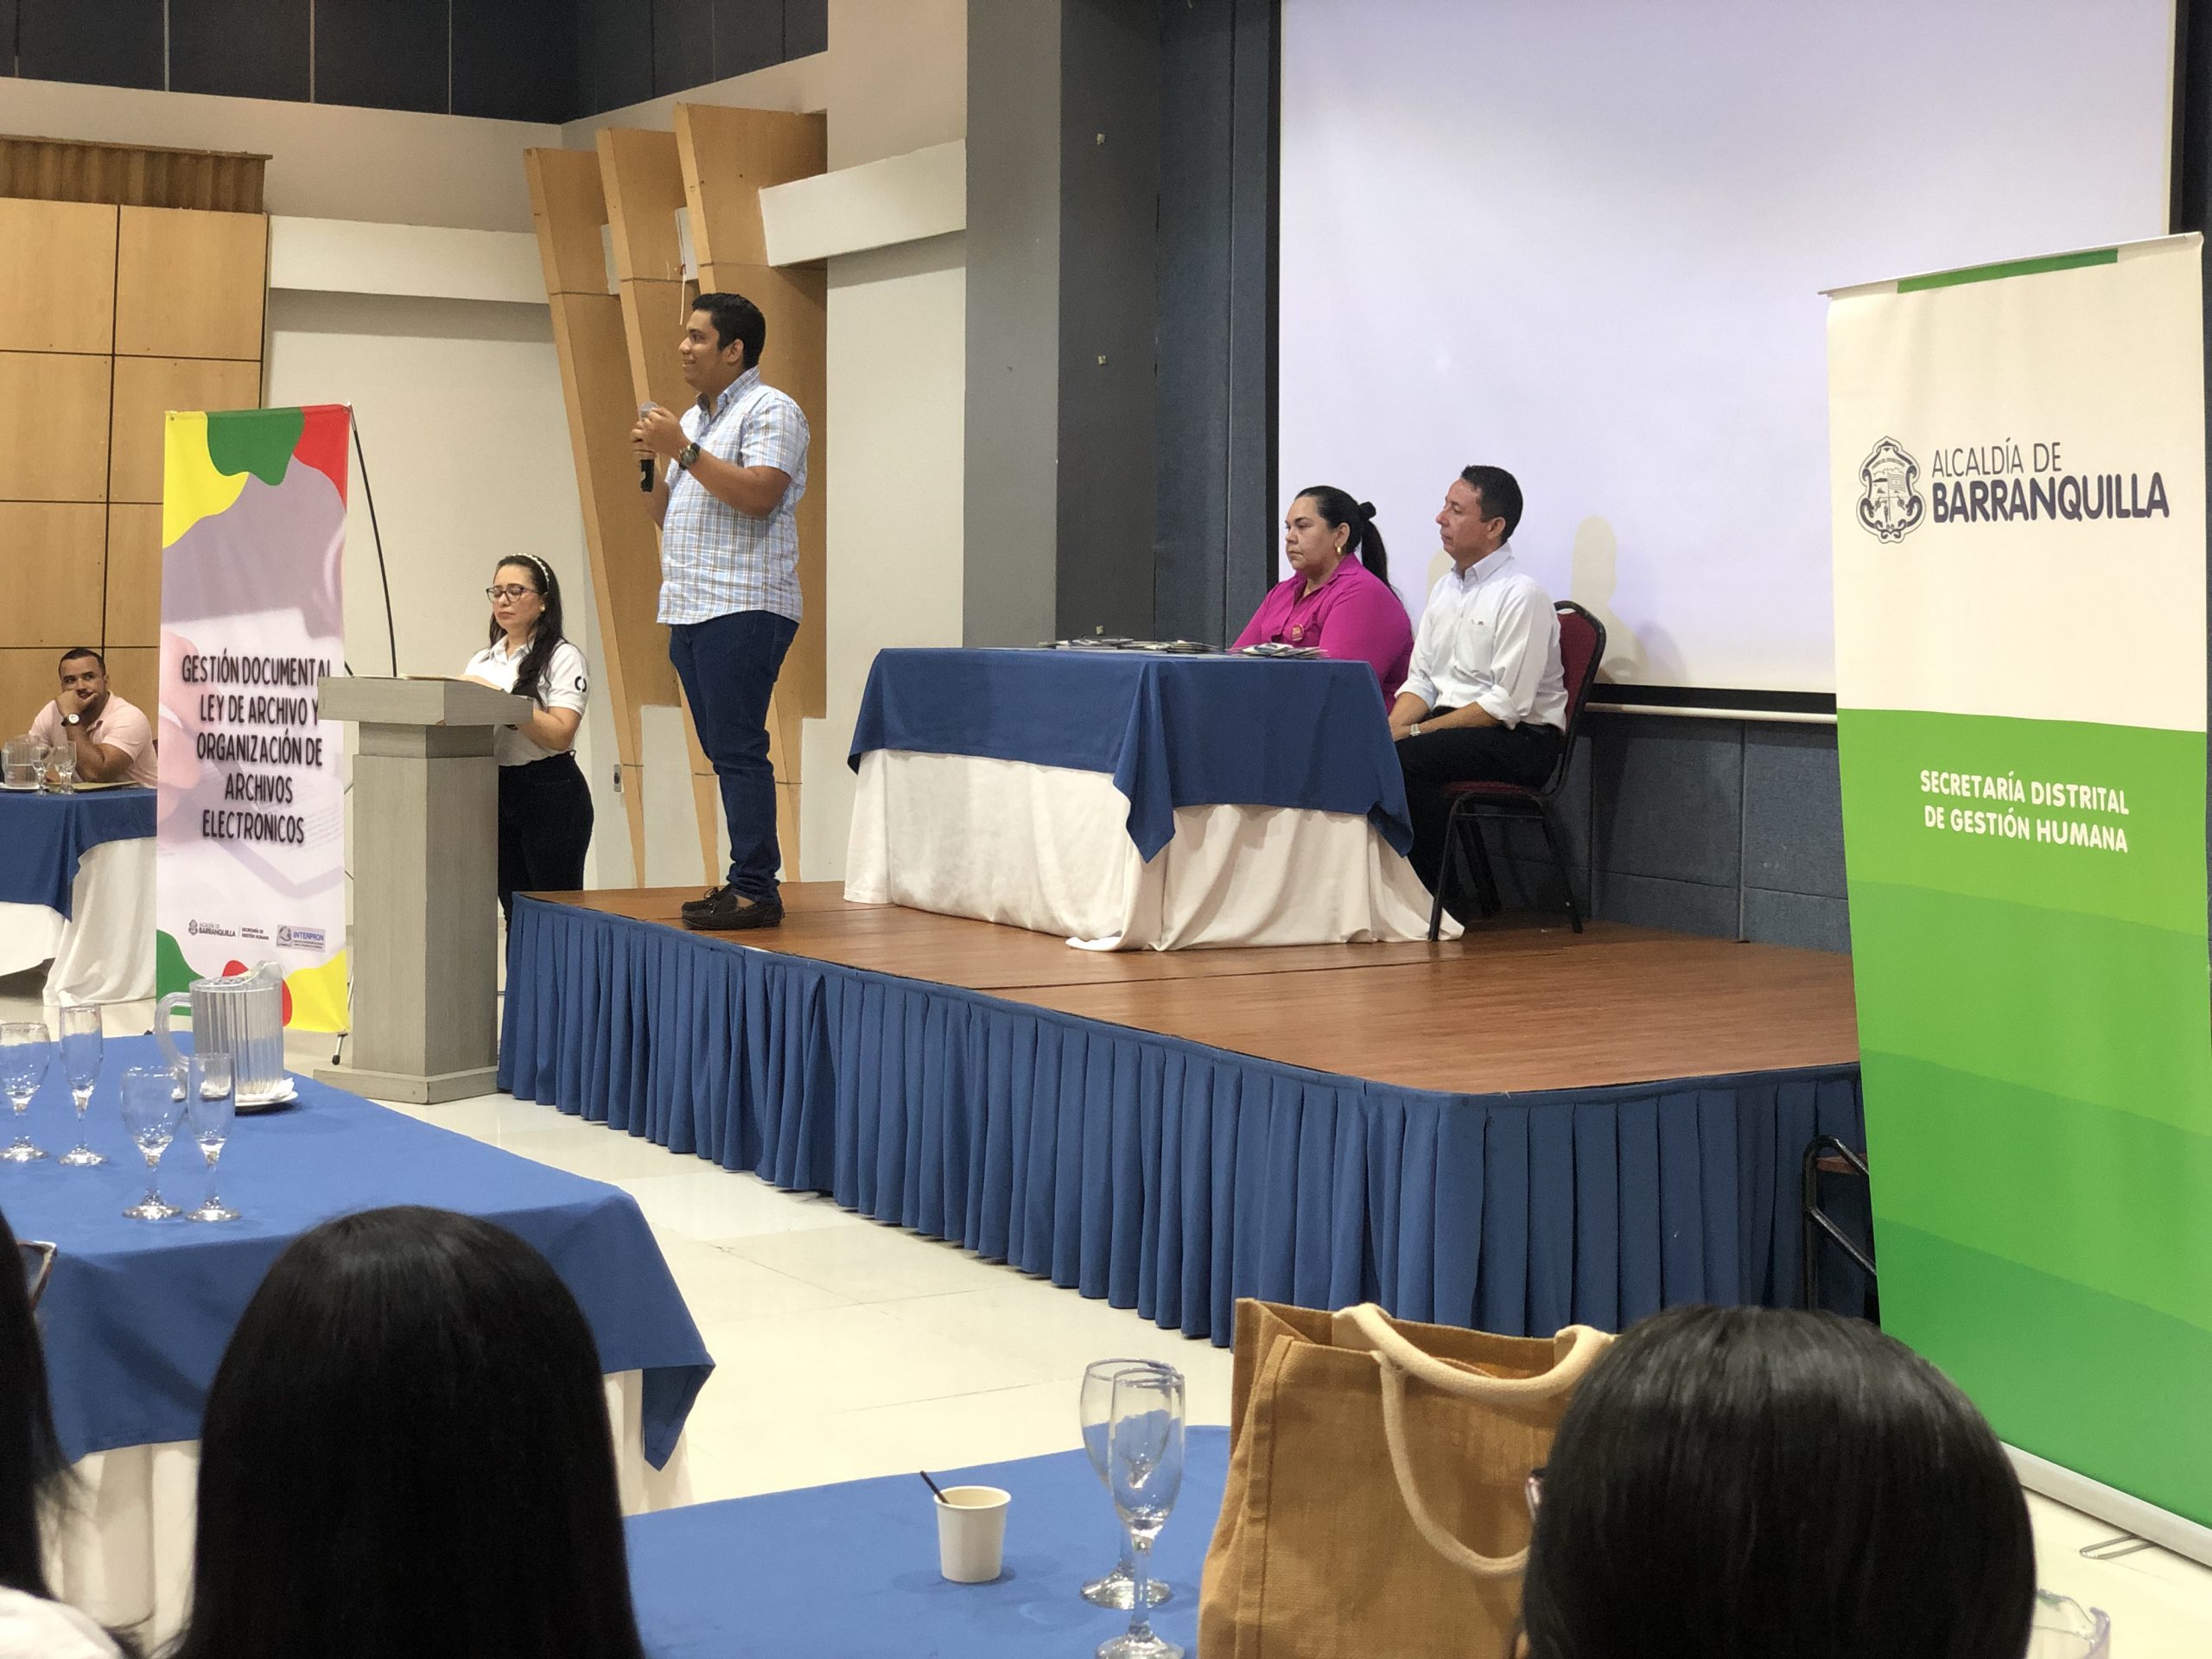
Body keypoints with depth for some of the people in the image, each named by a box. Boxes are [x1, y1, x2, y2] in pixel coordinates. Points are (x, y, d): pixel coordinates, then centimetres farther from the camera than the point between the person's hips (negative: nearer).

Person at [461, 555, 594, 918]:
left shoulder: (563, 657, -6)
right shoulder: (482, 660, 15)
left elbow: (560, 735, -18)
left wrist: (500, 698, -23)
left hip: (551, 795, -7)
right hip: (495, 792, 7)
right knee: (516, 915, 9)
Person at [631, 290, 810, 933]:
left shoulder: (770, 411, -5)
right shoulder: (693, 418, 22)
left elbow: (760, 495, -19)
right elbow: (663, 515, 24)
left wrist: (682, 450, -17)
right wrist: (652, 462, 6)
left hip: (743, 609, -9)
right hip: (690, 612, 9)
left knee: (739, 752, -12)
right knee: (725, 754, 8)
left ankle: (755, 889, -11)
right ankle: (746, 884, 11)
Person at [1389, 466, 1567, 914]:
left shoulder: (1522, 595, -12)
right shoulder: (1445, 587, 14)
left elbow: (1507, 705, -18)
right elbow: (1420, 680, 14)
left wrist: (1414, 732, -18)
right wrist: (1392, 728, -8)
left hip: (1520, 739, -7)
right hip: (1448, 724, 7)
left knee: (1406, 760, -31)